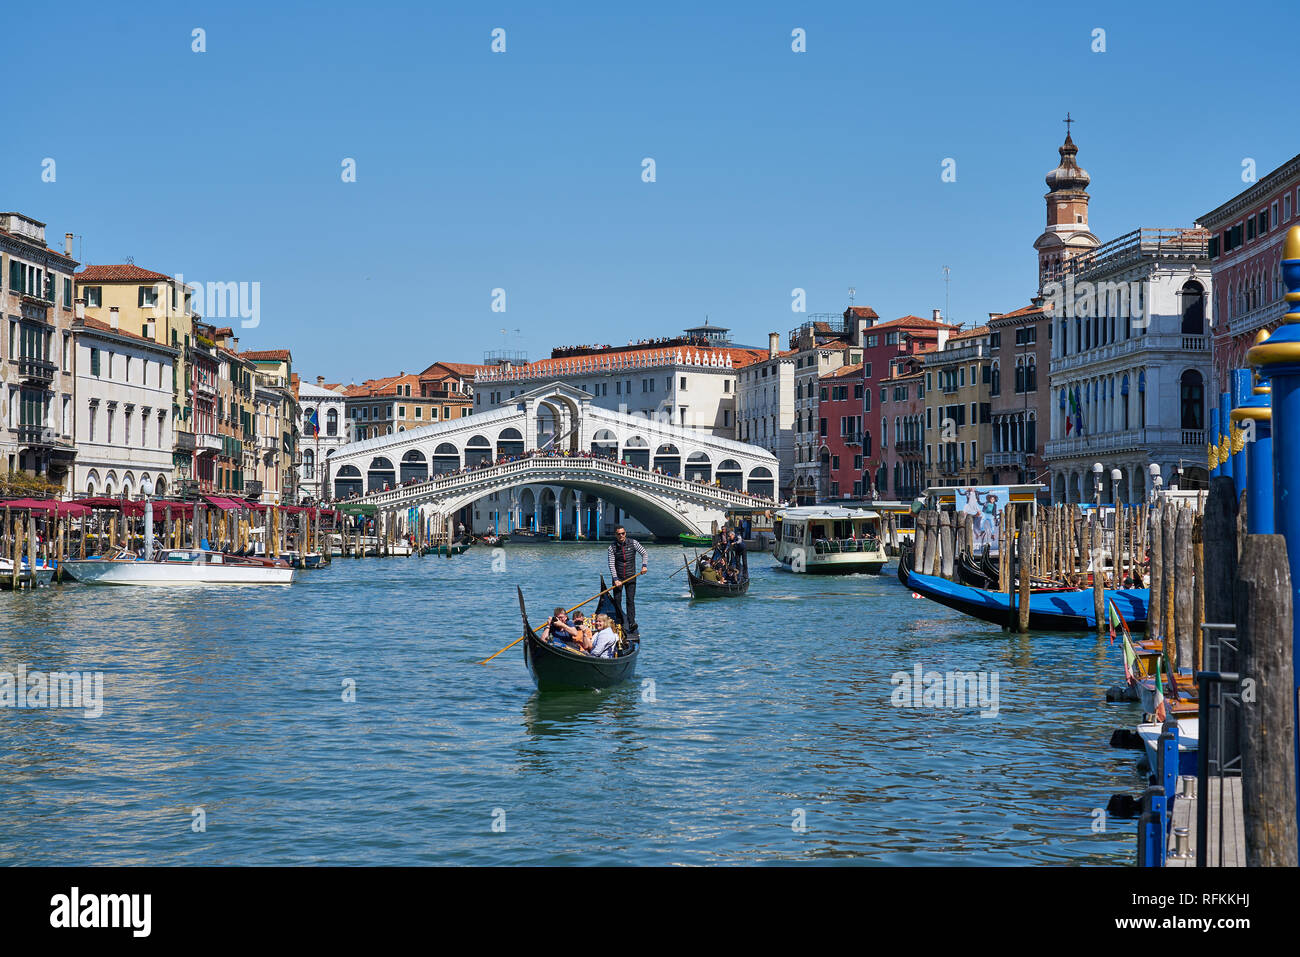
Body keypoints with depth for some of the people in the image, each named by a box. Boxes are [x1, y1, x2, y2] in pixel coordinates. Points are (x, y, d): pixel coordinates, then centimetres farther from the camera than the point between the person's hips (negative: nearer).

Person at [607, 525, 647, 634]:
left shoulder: (633, 543, -2)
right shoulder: (612, 548, -4)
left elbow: (643, 553, 7)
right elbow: (611, 565, -8)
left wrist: (644, 565, -6)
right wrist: (616, 579, -16)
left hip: (630, 577, -1)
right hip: (618, 578, 1)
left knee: (631, 600, -9)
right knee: (617, 600, 1)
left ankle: (631, 622, -15)